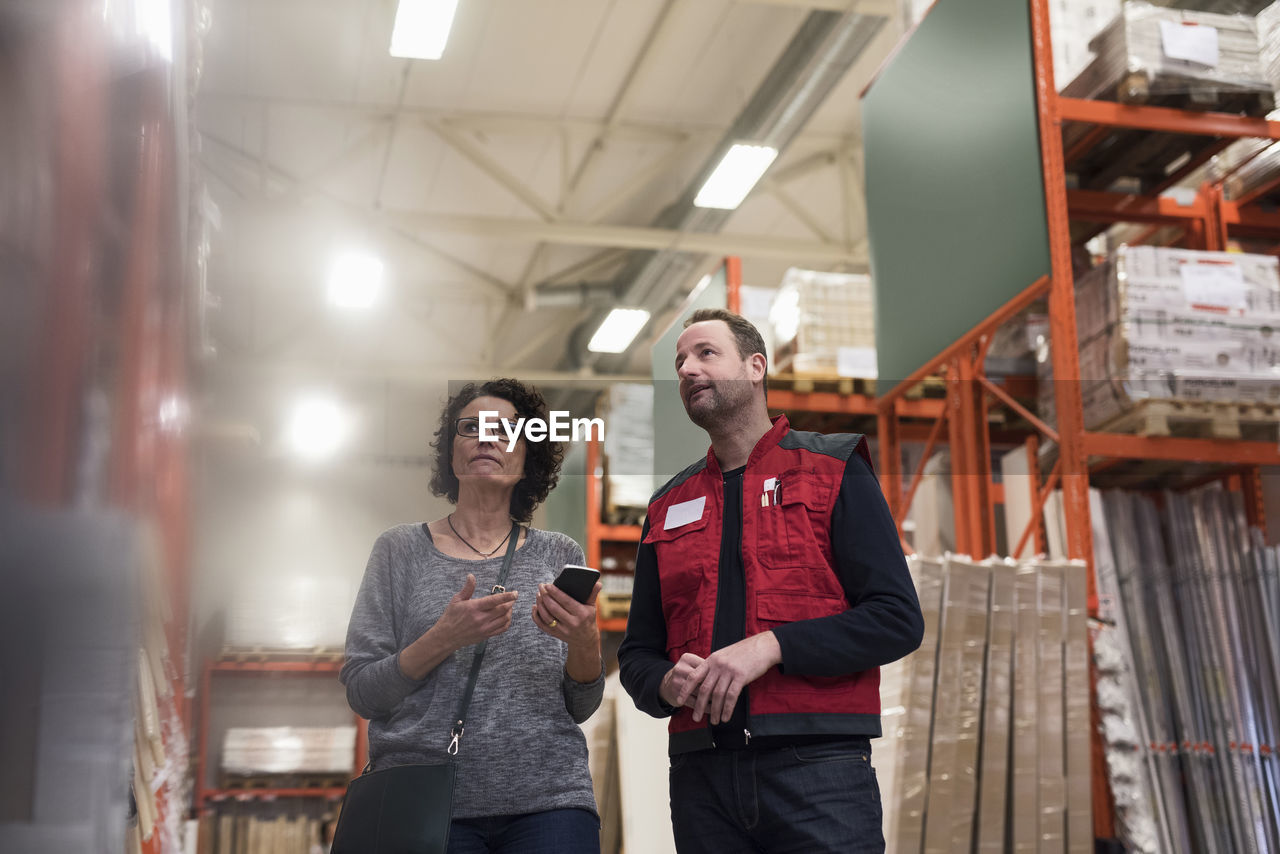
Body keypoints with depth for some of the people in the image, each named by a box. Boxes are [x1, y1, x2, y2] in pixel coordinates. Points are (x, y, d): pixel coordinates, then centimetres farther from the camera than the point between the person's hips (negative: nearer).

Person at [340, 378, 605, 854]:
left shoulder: (559, 556, 9)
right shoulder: (402, 550, 6)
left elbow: (581, 708, 9)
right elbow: (361, 695, 0)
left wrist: (585, 643, -12)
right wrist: (443, 638, -16)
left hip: (547, 801, 1)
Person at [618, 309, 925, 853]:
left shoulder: (834, 471, 5)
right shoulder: (668, 507, 18)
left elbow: (898, 619, -4)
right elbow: (637, 653, 19)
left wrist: (771, 647, -15)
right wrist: (667, 684, -5)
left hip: (816, 766, -4)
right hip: (701, 775, 4)